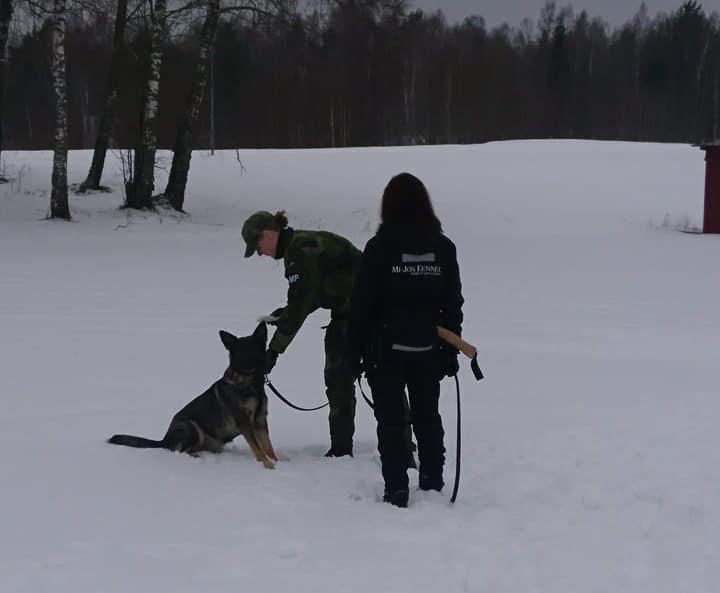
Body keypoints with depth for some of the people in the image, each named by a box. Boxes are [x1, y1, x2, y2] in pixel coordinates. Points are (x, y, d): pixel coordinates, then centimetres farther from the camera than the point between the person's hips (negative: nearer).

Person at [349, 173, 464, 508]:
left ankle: (396, 490, 2)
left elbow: (363, 304, -9)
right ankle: (432, 484, 20)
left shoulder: (379, 247, -11)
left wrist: (357, 351, -1)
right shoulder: (443, 247, 0)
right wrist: (451, 351, 11)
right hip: (428, 350, 3)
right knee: (427, 417, 15)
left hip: (387, 350, -3)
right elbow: (453, 304, 4)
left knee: (391, 421, 4)